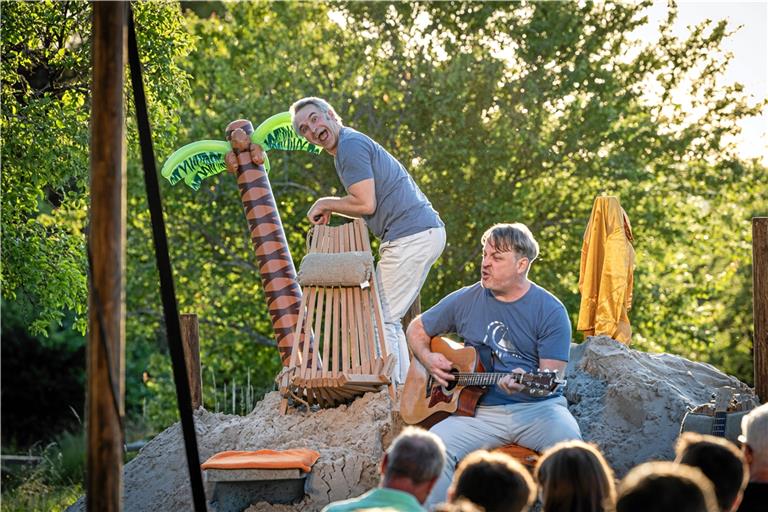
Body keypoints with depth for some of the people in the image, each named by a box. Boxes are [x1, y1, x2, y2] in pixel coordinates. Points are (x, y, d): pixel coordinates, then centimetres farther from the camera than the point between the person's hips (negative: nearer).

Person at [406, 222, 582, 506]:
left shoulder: (550, 310, -2)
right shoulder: (465, 300, 9)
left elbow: (552, 376, -8)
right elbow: (417, 329, 22)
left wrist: (525, 384, -30)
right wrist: (428, 359, 1)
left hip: (537, 407, -2)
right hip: (481, 412, 2)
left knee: (567, 439, -34)